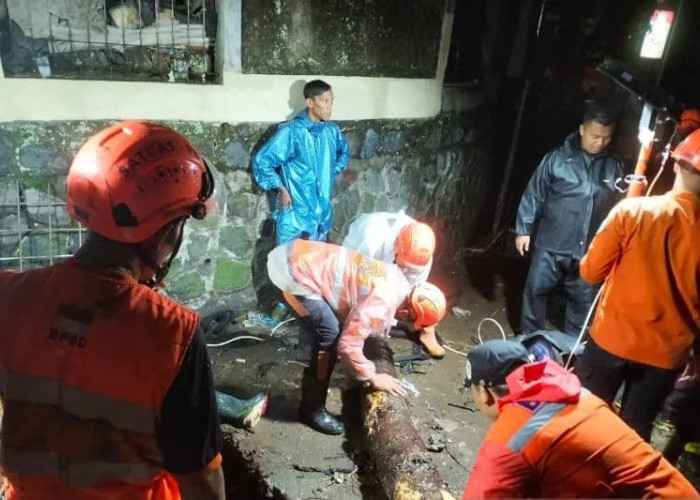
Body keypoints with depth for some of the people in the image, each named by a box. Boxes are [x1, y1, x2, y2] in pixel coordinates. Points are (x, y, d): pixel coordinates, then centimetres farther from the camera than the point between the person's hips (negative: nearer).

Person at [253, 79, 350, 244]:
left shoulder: (332, 130, 4)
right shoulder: (291, 132, -15)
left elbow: (344, 151, 26)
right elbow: (261, 161, -13)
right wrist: (280, 189, -15)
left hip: (323, 214, 6)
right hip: (295, 216, -6)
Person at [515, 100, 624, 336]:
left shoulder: (614, 166, 2)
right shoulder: (557, 158, -6)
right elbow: (534, 195, -3)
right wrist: (524, 229, -4)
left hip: (590, 251, 2)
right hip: (551, 244, -2)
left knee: (584, 301, 13)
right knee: (536, 290, 8)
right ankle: (529, 338, 28)